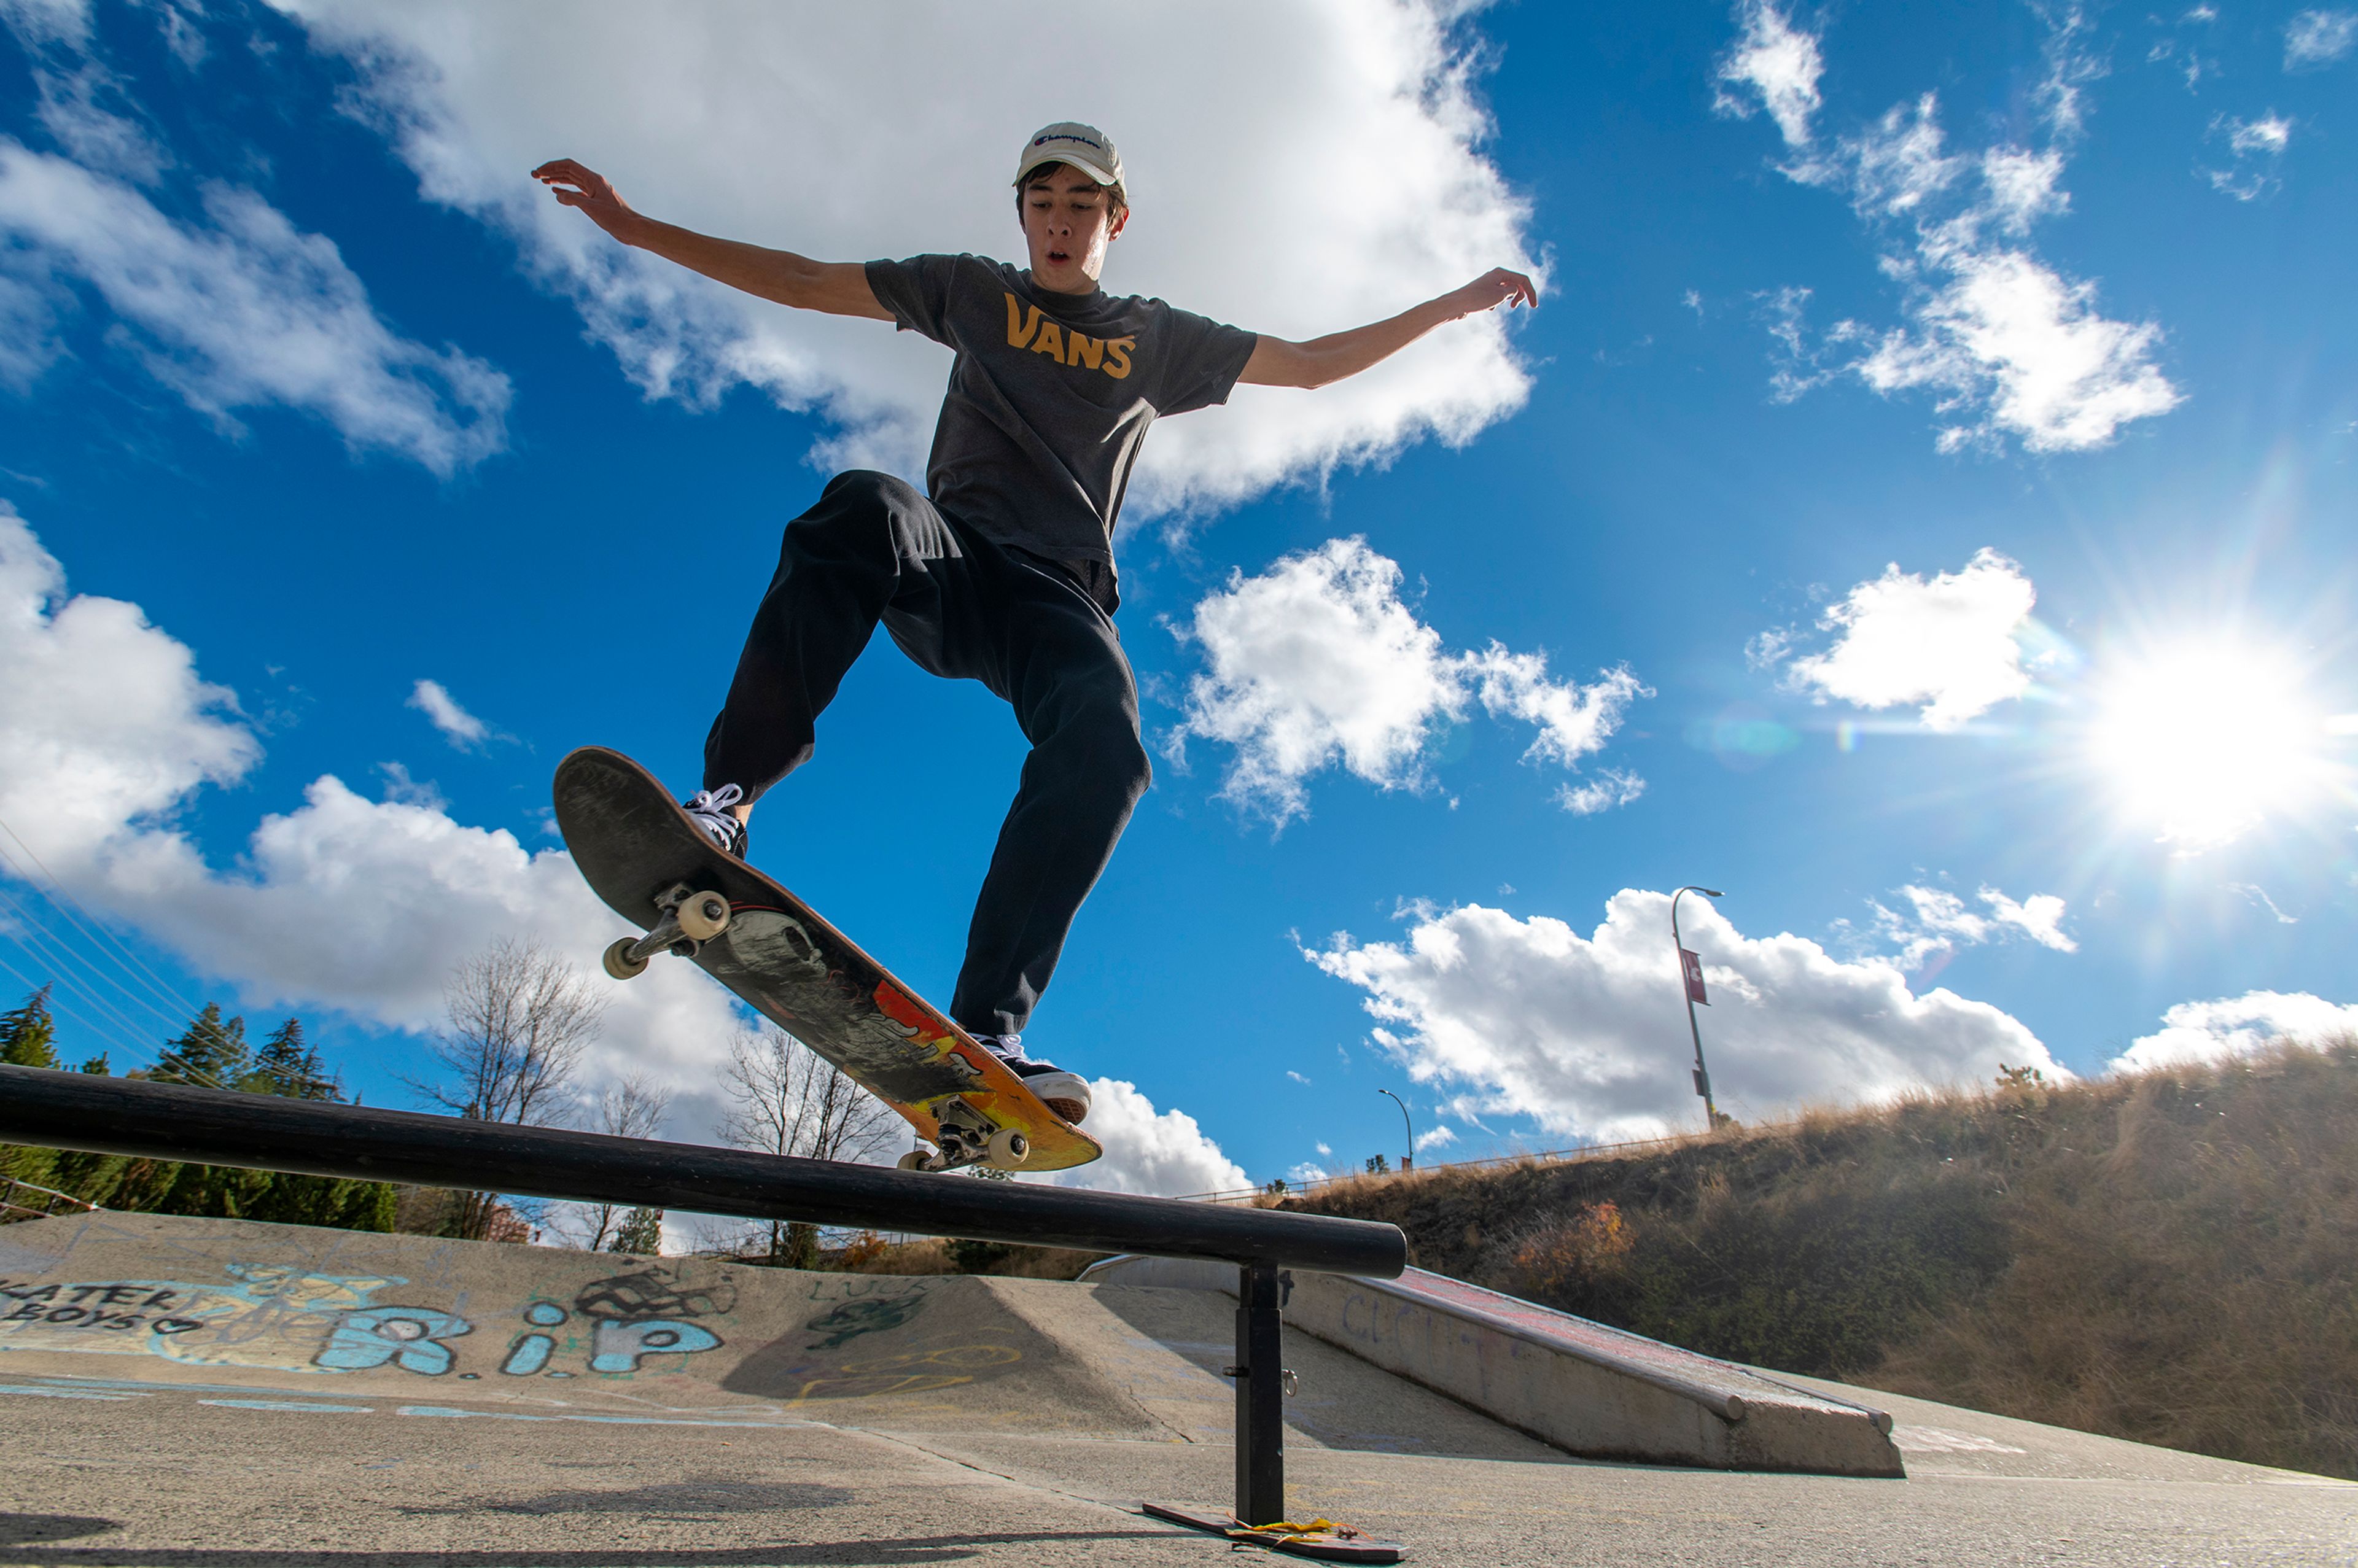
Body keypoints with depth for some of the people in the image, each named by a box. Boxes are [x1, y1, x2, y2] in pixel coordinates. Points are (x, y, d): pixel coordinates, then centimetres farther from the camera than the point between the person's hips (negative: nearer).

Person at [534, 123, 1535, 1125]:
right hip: (948, 565, 0)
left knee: (1105, 750, -33)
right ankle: (726, 799, -35)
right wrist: (634, 226, 18)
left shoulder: (1157, 339, 25)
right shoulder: (976, 293, 23)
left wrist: (1457, 303, 24)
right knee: (868, 506, -37)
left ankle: (984, 1031, -35)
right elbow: (798, 281, 23)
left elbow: (1314, 364, 27)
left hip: (1056, 597, 0)